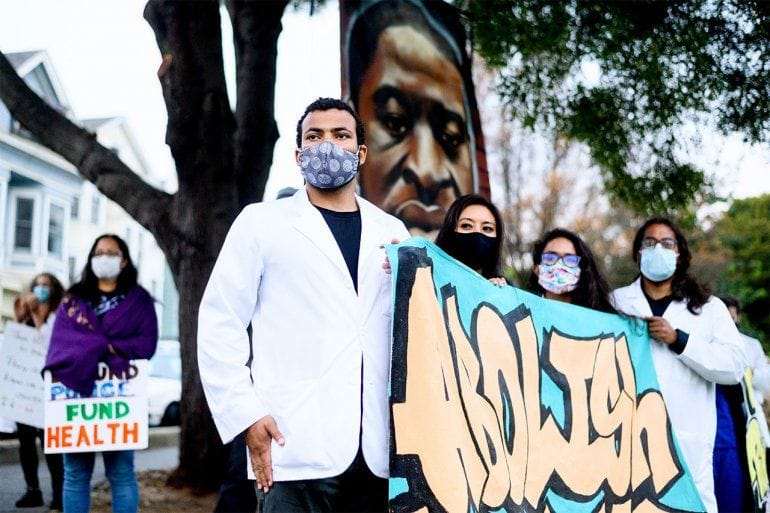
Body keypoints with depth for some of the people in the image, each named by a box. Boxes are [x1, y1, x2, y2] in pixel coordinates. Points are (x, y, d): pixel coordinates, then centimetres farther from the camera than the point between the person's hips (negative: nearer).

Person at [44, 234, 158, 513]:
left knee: (120, 472, -3)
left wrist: (100, 348, -10)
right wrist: (107, 347, -9)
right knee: (75, 473, 2)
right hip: (75, 392, 2)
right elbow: (60, 343, 4)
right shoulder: (73, 300, 16)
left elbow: (147, 344, -2)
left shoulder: (139, 300, 9)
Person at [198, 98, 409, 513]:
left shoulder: (392, 231, 16)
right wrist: (247, 416, -8)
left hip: (380, 450, 3)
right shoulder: (261, 222, 7)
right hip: (298, 448, -3)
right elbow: (220, 325, 2)